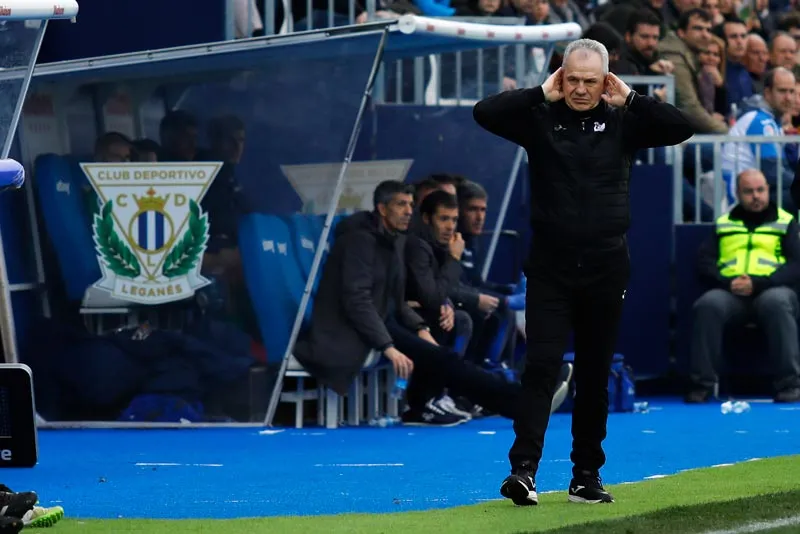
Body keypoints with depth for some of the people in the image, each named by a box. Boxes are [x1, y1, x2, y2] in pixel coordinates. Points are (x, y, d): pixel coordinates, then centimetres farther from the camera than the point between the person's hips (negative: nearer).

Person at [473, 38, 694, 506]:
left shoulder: (623, 122, 4)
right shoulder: (540, 118, 1)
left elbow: (684, 127, -7)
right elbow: (484, 112, -12)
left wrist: (628, 99, -8)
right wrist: (542, 94, -10)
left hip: (606, 269, 2)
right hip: (550, 269, -2)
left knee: (595, 375, 9)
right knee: (542, 366, -11)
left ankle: (587, 475, 17)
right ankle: (524, 469, -17)